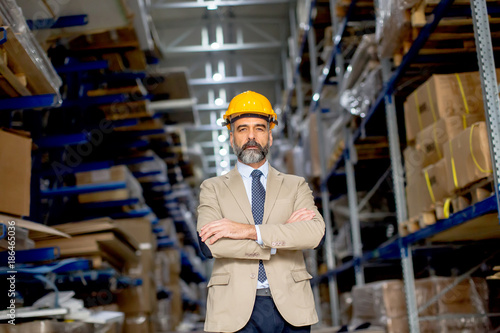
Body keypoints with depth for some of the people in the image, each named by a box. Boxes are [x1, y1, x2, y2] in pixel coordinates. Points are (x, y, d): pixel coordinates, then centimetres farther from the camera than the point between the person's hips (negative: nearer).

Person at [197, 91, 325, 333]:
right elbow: (209, 244, -8)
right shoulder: (212, 188, 10)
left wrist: (249, 230, -14)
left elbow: (316, 233, -6)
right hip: (236, 311, -1)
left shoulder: (296, 186, 13)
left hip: (289, 308, 1)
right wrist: (283, 234, -8)